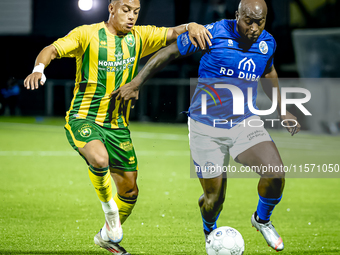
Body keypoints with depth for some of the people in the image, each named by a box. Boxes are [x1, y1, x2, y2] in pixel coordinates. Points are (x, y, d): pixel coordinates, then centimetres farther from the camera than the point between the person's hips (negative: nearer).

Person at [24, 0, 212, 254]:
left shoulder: (139, 37, 3)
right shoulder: (88, 34, -9)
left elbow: (173, 33, 2)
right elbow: (53, 49, -17)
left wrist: (191, 27, -22)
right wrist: (39, 69, -39)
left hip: (117, 125, 5)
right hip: (83, 118, -5)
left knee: (130, 190, 9)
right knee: (99, 158, -36)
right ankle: (109, 208, -9)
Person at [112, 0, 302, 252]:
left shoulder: (267, 42, -1)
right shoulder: (213, 33, -16)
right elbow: (170, 52, -4)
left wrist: (282, 111, 18)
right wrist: (137, 82, -4)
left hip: (245, 123, 3)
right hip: (206, 127, -3)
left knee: (275, 174, -20)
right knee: (215, 197, 0)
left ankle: (262, 220, 12)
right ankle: (210, 232, 37)